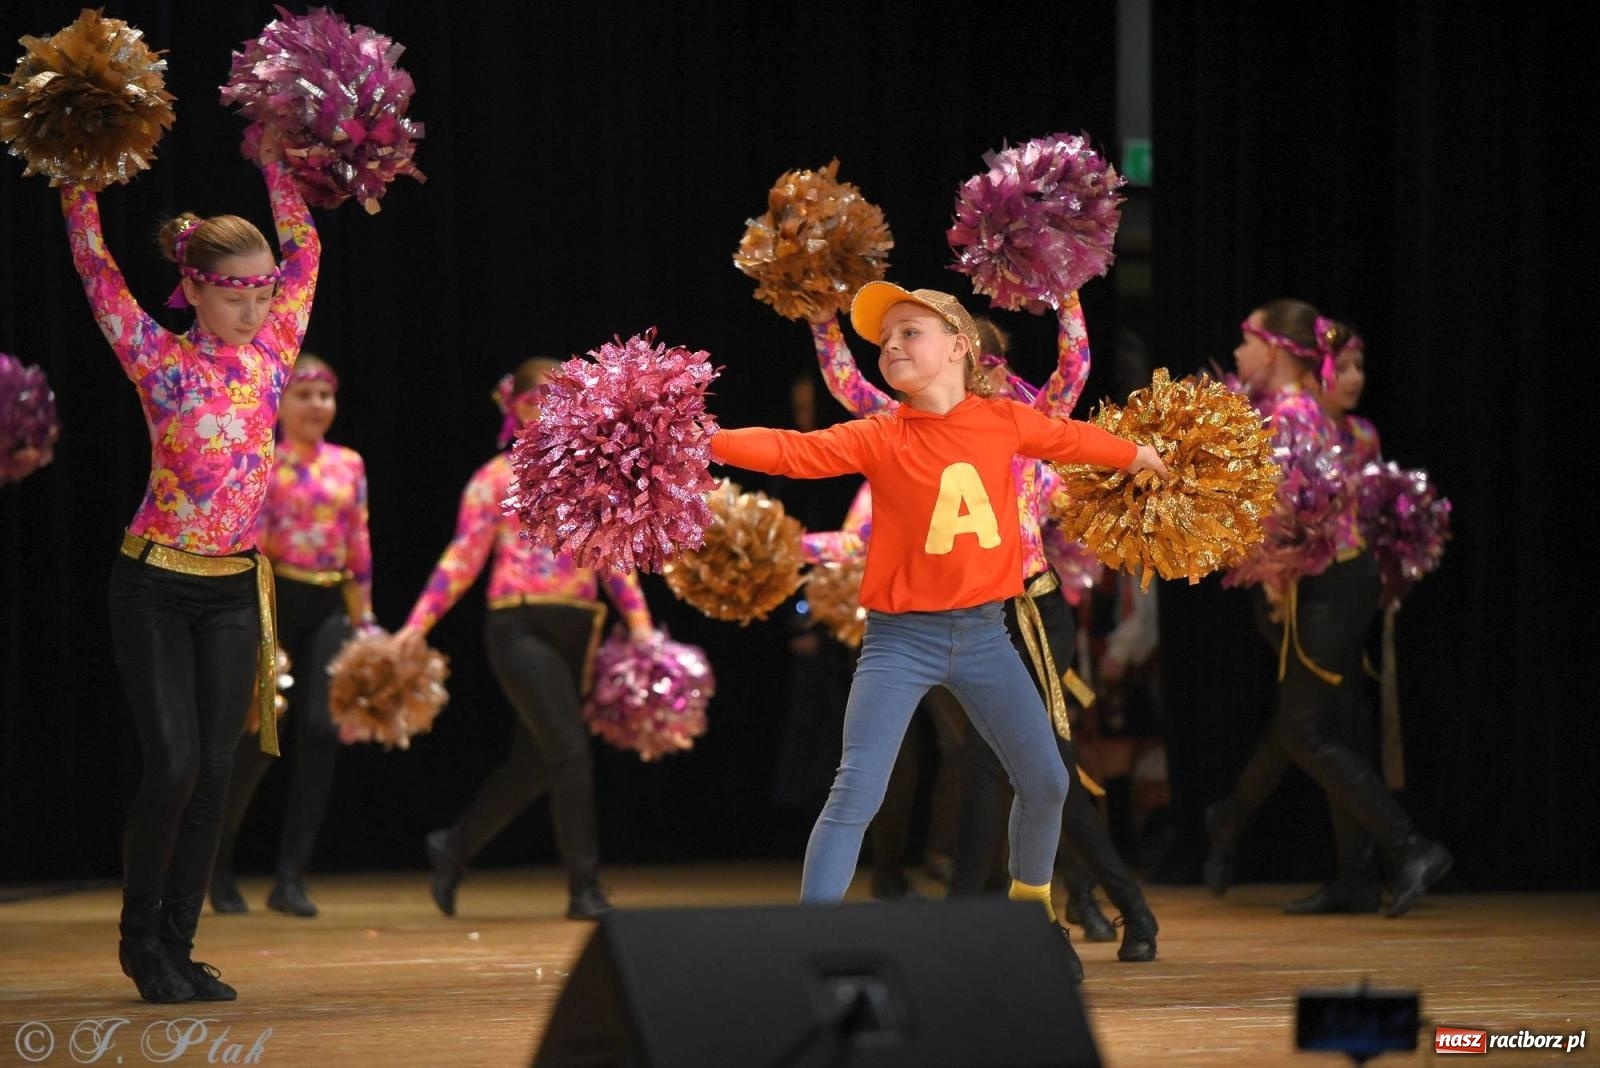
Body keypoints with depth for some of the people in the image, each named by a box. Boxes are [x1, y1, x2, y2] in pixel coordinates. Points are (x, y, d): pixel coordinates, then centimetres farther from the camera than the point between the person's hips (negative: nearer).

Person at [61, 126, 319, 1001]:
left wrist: (274, 159, 12)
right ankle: (140, 938, 7)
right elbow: (96, 269, -5)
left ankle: (177, 948, 8)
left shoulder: (269, 353, 5)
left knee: (214, 776, 2)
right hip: (156, 585, -4)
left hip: (234, 591, 4)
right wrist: (80, 181, -2)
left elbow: (303, 248, 12)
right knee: (173, 765, -11)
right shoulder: (160, 360, -6)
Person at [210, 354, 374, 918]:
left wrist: (364, 620, 10)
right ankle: (218, 867, 18)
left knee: (321, 732, -8)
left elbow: (359, 549, 13)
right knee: (257, 738, -3)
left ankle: (291, 878, -2)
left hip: (331, 606, 4)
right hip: (276, 601, -4)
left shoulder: (349, 464, 11)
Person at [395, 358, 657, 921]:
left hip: (576, 630, 6)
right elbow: (464, 556, -3)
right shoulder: (497, 478, -1)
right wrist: (418, 624, -11)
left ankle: (453, 846, 32)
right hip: (521, 626, -6)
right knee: (570, 752, -13)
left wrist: (638, 619, 0)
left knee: (533, 762, 11)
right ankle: (585, 888, -7)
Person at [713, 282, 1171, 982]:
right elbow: (793, 451, -21)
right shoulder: (880, 439, -8)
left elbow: (1070, 439, 19)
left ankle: (1031, 901, 39)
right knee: (856, 790, -16)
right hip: (901, 638, -3)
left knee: (1045, 781, 10)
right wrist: (704, 440, -37)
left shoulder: (1003, 421, 0)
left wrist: (1135, 456, 38)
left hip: (982, 634, 3)